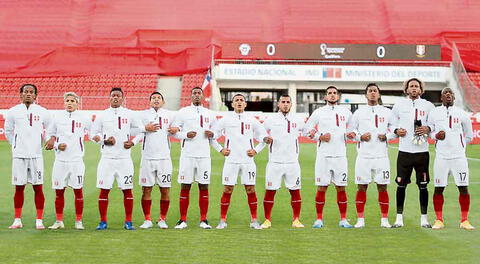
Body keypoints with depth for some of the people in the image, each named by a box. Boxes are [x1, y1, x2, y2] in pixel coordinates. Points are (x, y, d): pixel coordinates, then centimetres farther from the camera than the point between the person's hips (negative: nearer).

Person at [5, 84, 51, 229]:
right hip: (19, 155, 0)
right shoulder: (13, 111, 3)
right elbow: (8, 131, 16)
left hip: (36, 155, 0)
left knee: (38, 188, 0)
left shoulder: (42, 112, 3)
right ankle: (17, 220, 13)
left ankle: (39, 220, 7)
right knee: (19, 188, 5)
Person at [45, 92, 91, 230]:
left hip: (76, 160, -1)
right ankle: (59, 221, 17)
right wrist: (57, 145, -2)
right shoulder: (57, 117, 5)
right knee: (59, 191, 6)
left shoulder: (83, 119, 1)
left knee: (78, 190, 2)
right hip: (60, 160, 2)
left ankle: (78, 221, 12)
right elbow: (50, 135, 13)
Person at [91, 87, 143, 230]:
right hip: (107, 158, 0)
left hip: (124, 158, 0)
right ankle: (103, 221, 10)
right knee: (104, 190, 0)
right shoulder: (102, 115, 5)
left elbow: (138, 129, 20)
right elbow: (94, 134, 8)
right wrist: (105, 141, -8)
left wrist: (132, 142, 5)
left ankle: (128, 222, 9)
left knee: (127, 190, 1)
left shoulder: (129, 114, 7)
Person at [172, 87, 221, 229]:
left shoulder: (210, 114, 13)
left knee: (204, 187, 2)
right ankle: (183, 220, 6)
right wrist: (186, 135, -12)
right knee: (185, 187, 0)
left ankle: (203, 220, 9)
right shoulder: (183, 112, 4)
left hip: (204, 155, 2)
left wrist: (212, 135, -2)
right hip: (187, 155, -2)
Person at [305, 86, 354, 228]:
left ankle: (343, 219, 10)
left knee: (341, 188, 3)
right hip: (323, 156, -1)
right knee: (322, 188, -1)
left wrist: (351, 134, 0)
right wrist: (320, 137, -7)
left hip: (340, 156, 2)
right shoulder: (319, 112, 5)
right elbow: (308, 127, 7)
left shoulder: (346, 112, 10)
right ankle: (319, 219, 8)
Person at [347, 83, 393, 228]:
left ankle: (384, 219, 10)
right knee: (362, 187, 1)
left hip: (381, 155, 0)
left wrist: (386, 136, -5)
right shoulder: (359, 112, 7)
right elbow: (350, 131, 10)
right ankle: (360, 219, 8)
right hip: (364, 155, 0)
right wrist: (360, 137, -7)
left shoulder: (387, 112, 9)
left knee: (382, 187, 2)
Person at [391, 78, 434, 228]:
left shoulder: (428, 106, 6)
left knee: (423, 186, 3)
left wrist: (428, 129, -9)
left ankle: (424, 218, 13)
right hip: (404, 151, 0)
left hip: (422, 151, 0)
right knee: (401, 185, 1)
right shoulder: (399, 105, 8)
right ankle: (399, 217, 10)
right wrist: (396, 130, -6)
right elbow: (392, 123, 14)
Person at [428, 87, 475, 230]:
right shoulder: (434, 113, 5)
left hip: (459, 156, 0)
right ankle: (439, 220, 13)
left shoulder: (462, 114, 5)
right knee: (439, 189, 1)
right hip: (441, 157, 0)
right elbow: (428, 131, 12)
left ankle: (464, 220, 12)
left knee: (463, 188, 0)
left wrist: (458, 146, 13)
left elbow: (469, 136, 16)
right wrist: (436, 136, -7)